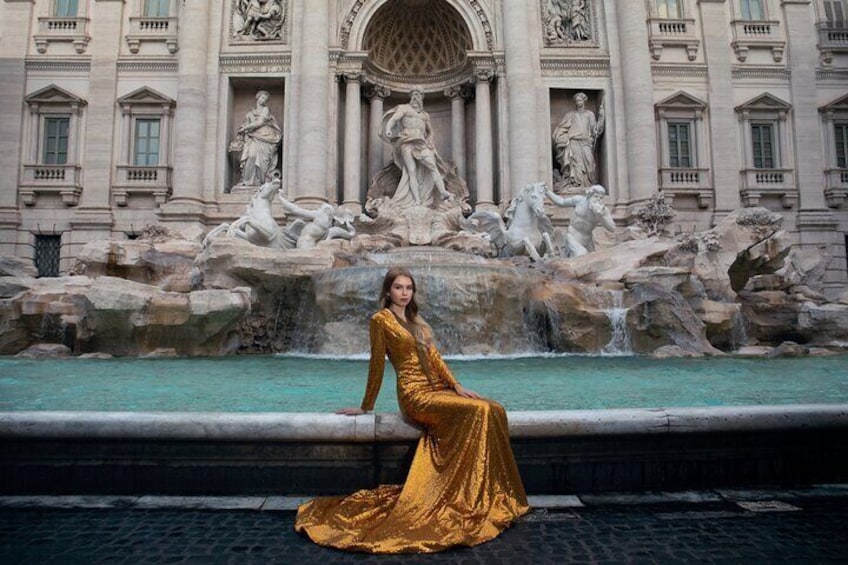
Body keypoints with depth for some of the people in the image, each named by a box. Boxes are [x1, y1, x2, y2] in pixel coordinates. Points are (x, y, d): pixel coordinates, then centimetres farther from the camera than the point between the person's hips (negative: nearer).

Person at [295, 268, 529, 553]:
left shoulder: (415, 320, 20)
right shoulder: (381, 319, -2)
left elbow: (433, 356, 14)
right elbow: (377, 364, -1)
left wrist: (457, 385, 3)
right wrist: (366, 407, 5)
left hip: (437, 389, 8)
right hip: (415, 394, -8)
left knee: (495, 410, -11)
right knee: (478, 411, -26)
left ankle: (497, 497, -6)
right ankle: (478, 505, -17)